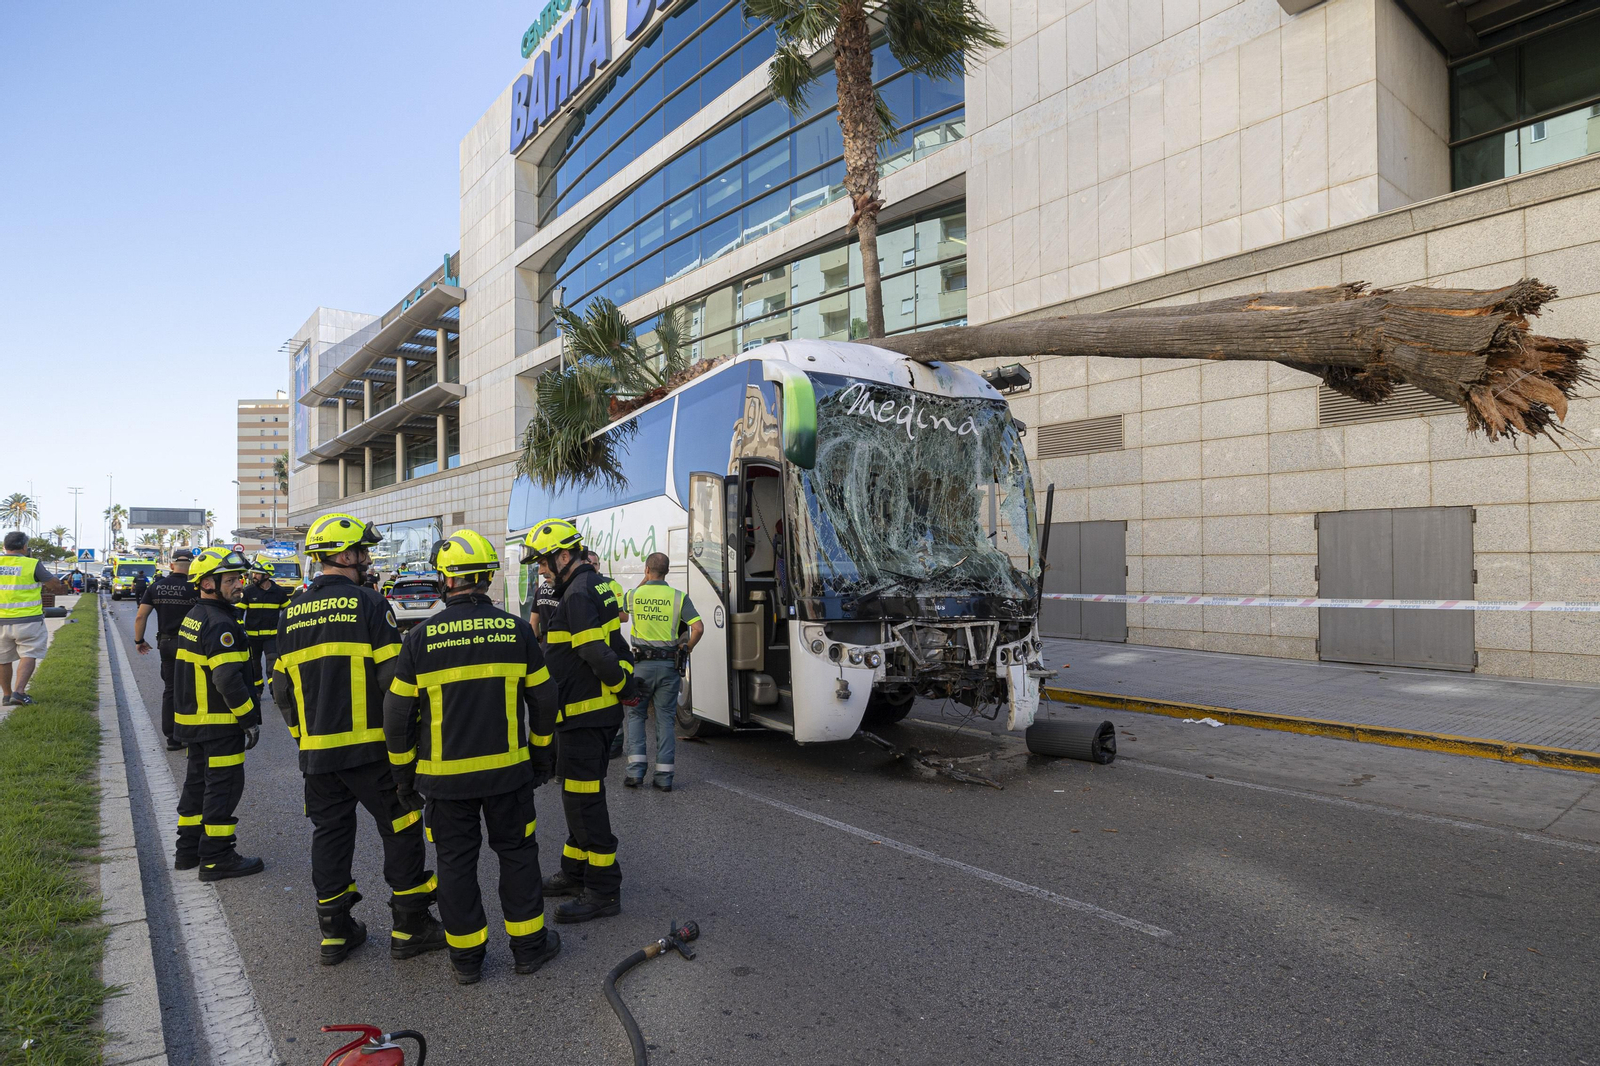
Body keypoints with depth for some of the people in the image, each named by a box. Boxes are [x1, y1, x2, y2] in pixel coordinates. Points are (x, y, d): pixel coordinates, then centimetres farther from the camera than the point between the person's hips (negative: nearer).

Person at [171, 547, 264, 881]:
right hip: (220, 724, -10)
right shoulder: (220, 624, -21)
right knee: (224, 786, -1)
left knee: (198, 781, 19)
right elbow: (229, 680, -26)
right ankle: (216, 859, 6)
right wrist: (251, 719, -19)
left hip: (193, 720, 10)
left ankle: (189, 849, 30)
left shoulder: (192, 617, 12)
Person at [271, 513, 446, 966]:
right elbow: (394, 676, -15)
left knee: (330, 833, 16)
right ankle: (410, 928, 12)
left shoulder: (292, 612, 8)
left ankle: (335, 932, 24)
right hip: (370, 746, -6)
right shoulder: (368, 603, -12)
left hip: (316, 751, 6)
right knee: (401, 830, 5)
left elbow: (282, 688, 13)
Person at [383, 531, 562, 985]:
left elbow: (398, 713, -3)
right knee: (517, 853, 14)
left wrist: (403, 772, 10)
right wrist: (541, 756, 14)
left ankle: (466, 956, 24)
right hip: (508, 770, 1)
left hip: (446, 774, 0)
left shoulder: (421, 638, -8)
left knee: (455, 861, 13)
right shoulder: (516, 630, -6)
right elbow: (543, 700, 1)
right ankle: (529, 945, 24)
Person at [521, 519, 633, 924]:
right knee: (581, 795, 20)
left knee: (584, 799, -3)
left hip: (585, 716, -11)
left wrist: (623, 687, -11)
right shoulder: (595, 586, 14)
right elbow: (616, 649, 18)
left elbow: (598, 655, -25)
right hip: (594, 714, 11)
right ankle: (576, 872, 34)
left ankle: (604, 891, 7)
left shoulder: (578, 596, -19)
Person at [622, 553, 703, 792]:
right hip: (669, 665, 0)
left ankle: (635, 770, 5)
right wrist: (684, 651, 2)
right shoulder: (679, 597, -3)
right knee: (666, 718, 8)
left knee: (635, 714, 13)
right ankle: (664, 775, 7)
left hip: (642, 663, 0)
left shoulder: (634, 595, -1)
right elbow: (698, 628, -11)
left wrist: (644, 581, 23)